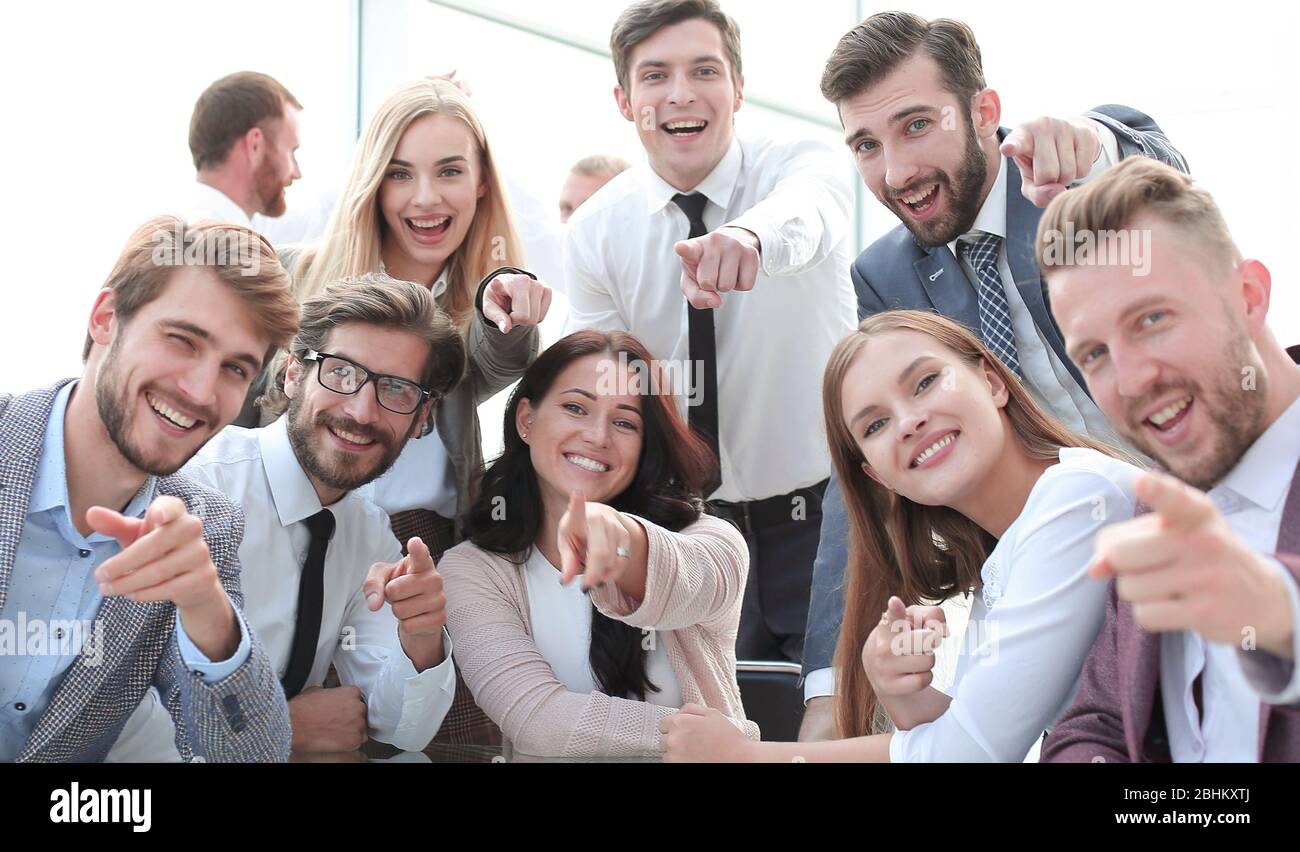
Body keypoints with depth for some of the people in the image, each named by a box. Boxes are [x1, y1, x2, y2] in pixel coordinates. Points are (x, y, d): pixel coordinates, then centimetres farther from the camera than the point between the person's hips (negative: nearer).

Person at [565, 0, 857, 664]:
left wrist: (752, 235, -60)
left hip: (824, 516, -1)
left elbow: (804, 216, -36)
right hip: (691, 528, 2)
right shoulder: (593, 233, -4)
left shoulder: (802, 167, -10)